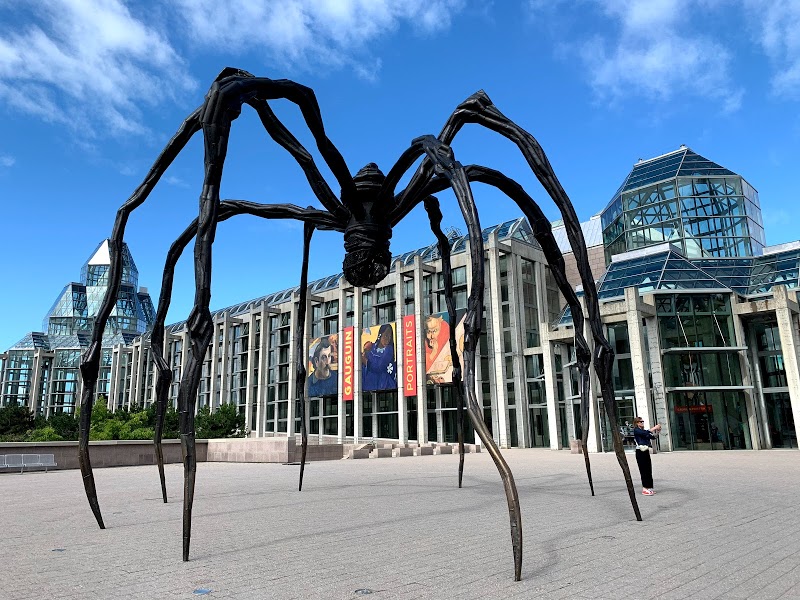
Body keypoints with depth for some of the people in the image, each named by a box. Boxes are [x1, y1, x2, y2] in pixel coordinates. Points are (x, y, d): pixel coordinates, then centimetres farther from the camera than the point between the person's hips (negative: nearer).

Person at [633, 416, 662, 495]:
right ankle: (645, 489, -6)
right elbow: (645, 433, -21)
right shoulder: (636, 430, -6)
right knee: (643, 470, -8)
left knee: (648, 470, 7)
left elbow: (653, 437, 14)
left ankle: (648, 488, 13)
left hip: (646, 451, 8)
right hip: (640, 452, -8)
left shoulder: (643, 431, 17)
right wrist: (654, 428, -15)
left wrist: (657, 431, -1)